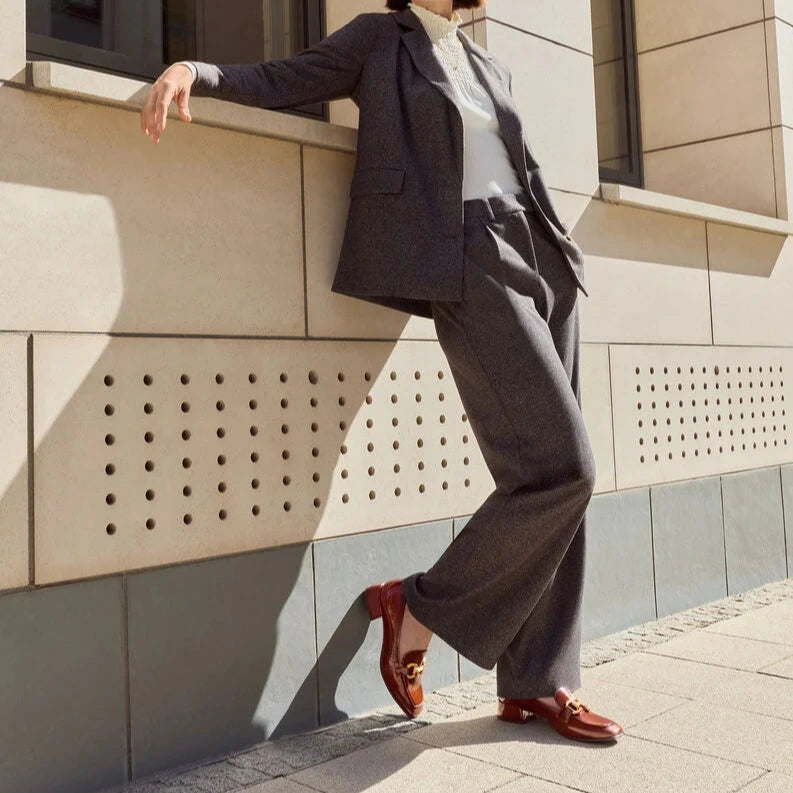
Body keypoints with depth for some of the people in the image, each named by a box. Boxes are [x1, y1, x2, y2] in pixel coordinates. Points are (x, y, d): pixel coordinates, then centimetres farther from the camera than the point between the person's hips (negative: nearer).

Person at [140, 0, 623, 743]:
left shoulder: (491, 66, 26)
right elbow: (280, 81, 5)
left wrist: (561, 252, 18)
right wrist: (195, 70, -14)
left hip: (542, 261, 7)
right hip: (469, 262, -7)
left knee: (562, 473, 1)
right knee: (559, 467, -16)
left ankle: (535, 682, 10)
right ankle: (420, 608, 1)